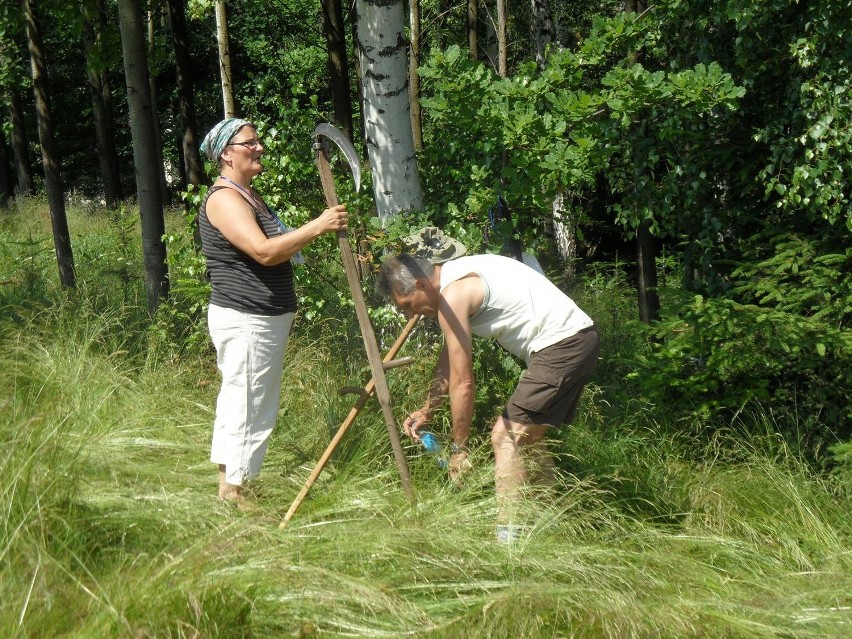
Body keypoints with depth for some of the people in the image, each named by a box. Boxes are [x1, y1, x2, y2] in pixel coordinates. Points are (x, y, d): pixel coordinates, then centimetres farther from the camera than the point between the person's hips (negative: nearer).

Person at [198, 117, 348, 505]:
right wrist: (317, 226, -27)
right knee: (247, 405, -7)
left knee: (239, 401, 15)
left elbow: (274, 249, 29)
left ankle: (229, 484, 24)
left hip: (263, 319, 11)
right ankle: (233, 493, 1)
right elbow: (264, 252, -27)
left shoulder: (248, 195, 18)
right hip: (245, 321, -11)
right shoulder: (224, 199, -16)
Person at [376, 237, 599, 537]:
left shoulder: (452, 296, -15)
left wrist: (458, 449, -5)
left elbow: (463, 383, -13)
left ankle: (507, 533, -15)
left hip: (561, 344, -11)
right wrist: (426, 411, 29)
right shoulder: (457, 275, 15)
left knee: (507, 436, -11)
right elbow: (448, 363, 25)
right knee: (526, 437, 20)